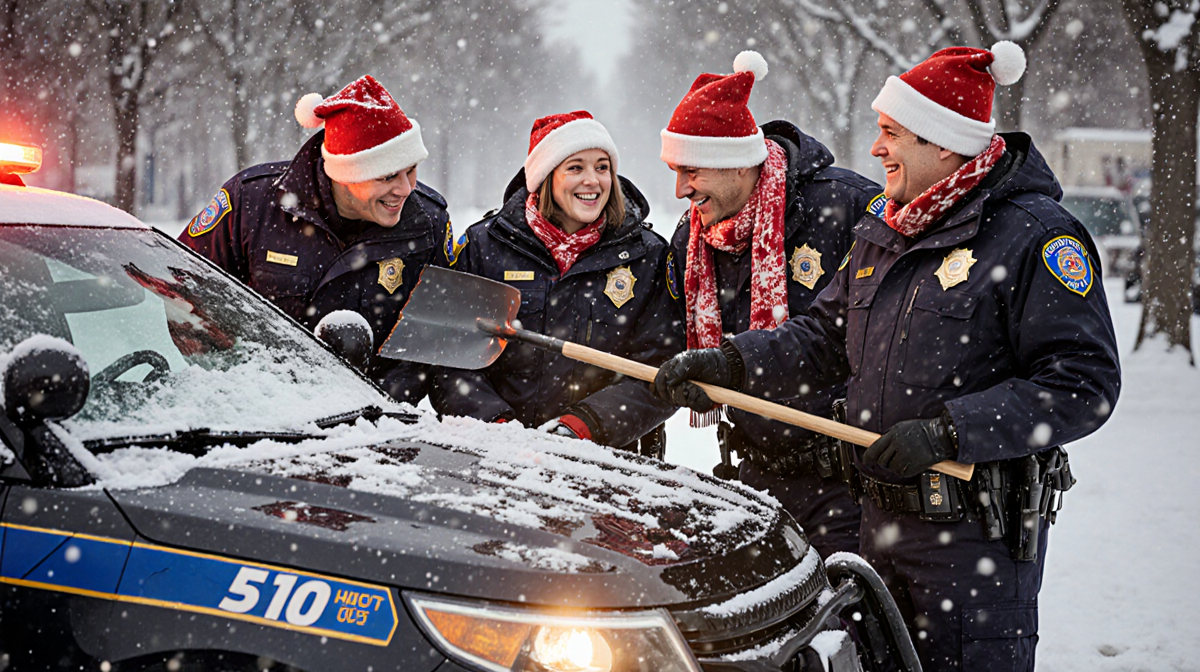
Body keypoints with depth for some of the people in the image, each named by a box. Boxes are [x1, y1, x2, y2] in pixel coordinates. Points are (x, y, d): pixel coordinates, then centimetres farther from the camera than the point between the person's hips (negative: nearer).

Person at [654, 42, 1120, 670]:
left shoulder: (1035, 236, -14)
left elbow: (1084, 384, -19)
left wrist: (947, 431, -24)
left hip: (979, 531, -8)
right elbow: (825, 335, 15)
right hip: (883, 520, 8)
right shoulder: (882, 233, 12)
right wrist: (728, 362, -1)